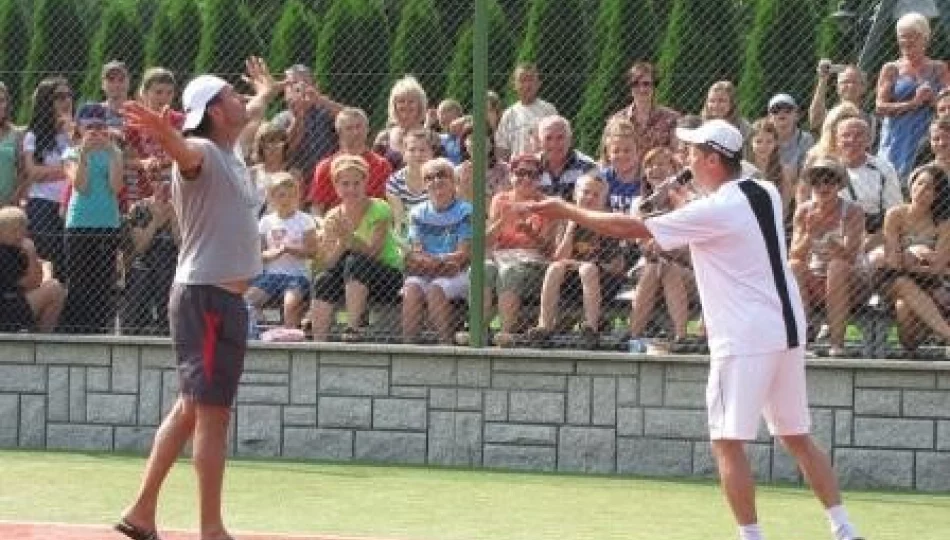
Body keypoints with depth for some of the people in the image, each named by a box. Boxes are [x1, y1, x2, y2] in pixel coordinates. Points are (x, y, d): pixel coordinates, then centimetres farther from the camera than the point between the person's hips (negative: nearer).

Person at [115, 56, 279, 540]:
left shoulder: (231, 150, 15)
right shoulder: (201, 151, -14)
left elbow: (244, 118, 40)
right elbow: (183, 150, -40)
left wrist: (264, 96, 59)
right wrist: (164, 133, -62)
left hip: (223, 299, 10)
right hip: (207, 296, -10)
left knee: (190, 408, 14)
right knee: (213, 413, -8)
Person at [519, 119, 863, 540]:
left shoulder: (713, 211, -14)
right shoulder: (766, 194, 9)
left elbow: (631, 228, -12)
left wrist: (565, 211, -3)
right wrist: (686, 206, 17)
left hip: (745, 339, -8)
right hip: (788, 331, 8)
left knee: (728, 441, -3)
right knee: (797, 438, 14)